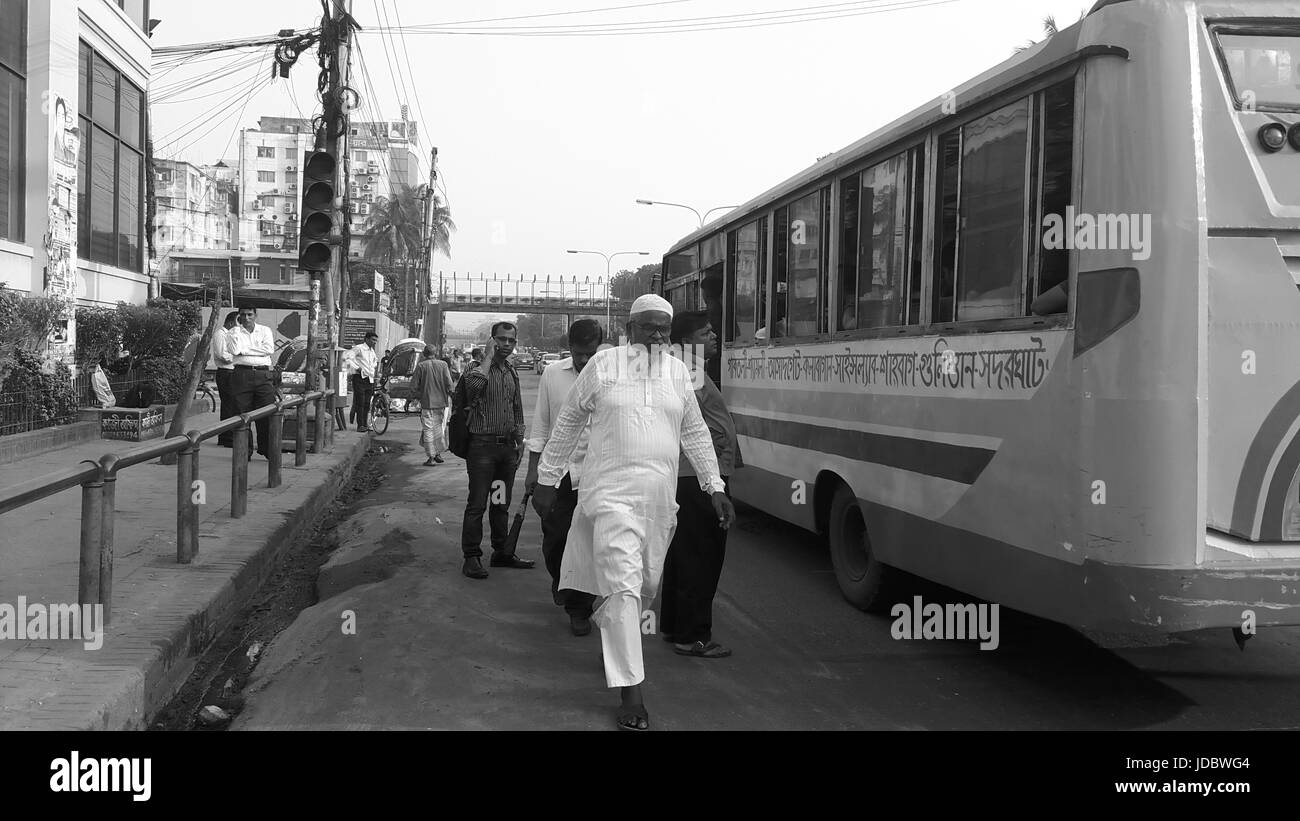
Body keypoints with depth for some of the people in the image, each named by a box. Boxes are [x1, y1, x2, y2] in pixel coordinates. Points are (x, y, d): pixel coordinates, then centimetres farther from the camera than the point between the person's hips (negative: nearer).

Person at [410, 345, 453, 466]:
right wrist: (449, 395, 10)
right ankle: (438, 453, 19)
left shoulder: (421, 366, -4)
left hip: (427, 403, -2)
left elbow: (414, 386, -4)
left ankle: (431, 457, 2)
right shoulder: (443, 364, 0)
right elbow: (449, 383, -6)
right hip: (442, 402, 2)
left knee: (428, 430, 3)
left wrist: (418, 397, 12)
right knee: (440, 428, 15)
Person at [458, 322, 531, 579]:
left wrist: (519, 440, 16)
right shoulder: (480, 369, -7)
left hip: (507, 445, 6)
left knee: (501, 503, 14)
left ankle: (502, 552, 21)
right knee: (477, 504, -4)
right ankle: (472, 557, 1)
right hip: (483, 444, -6)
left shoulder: (512, 373, 15)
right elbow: (473, 385, -32)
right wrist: (489, 358, -23)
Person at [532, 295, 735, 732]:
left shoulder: (678, 371, 10)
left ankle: (609, 637, 44)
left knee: (646, 584, 13)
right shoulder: (603, 364, -1)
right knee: (623, 587, -12)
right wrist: (546, 480, 9)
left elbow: (695, 433, 18)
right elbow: (567, 423, 7)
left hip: (659, 498, 5)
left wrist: (715, 487, 14)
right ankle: (631, 695, -9)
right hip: (611, 492, -4)